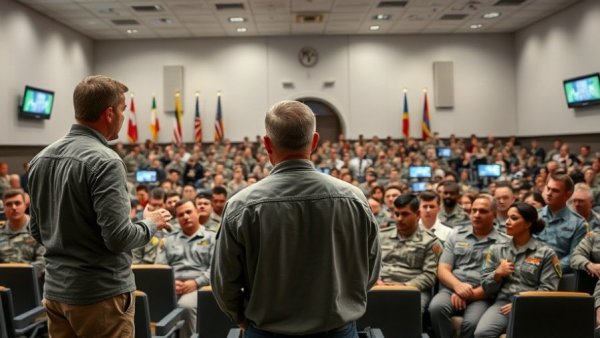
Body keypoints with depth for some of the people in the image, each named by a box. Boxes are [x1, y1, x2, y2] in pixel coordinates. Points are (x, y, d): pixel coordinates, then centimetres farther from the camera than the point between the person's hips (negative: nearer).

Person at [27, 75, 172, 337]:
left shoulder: (41, 158, 4)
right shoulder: (104, 161, -20)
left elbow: (37, 231, 11)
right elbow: (118, 237, -22)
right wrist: (151, 224, -4)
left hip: (55, 291, 7)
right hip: (101, 294, -7)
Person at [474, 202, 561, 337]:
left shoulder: (546, 253, 7)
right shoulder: (496, 249, 16)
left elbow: (547, 289, 0)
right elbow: (486, 287, 16)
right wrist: (497, 274, -5)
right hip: (502, 303, 2)